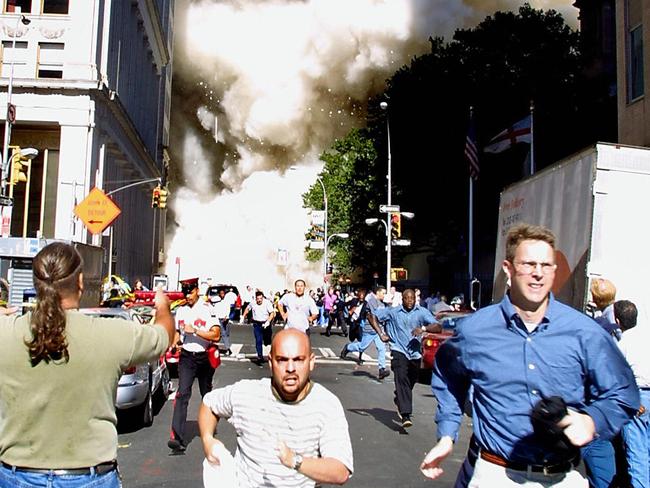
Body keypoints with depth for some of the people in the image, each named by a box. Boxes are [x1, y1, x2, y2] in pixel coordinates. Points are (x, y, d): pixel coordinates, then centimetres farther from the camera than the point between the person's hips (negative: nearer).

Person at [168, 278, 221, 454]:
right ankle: (177, 438, -20)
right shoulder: (180, 310, 9)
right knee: (182, 393, -14)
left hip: (205, 357, -2)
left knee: (207, 394, 14)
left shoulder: (208, 309, -7)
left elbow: (215, 335, -15)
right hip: (187, 357, 2)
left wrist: (194, 330, -21)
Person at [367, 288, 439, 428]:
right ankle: (405, 415, -24)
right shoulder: (393, 312, 1)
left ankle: (399, 403, 44)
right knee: (402, 380, -19)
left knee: (410, 383, 15)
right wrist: (381, 334, -2)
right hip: (399, 351, -3)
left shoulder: (422, 312, 1)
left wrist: (423, 328, -26)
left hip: (415, 353, 3)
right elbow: (372, 316, 8)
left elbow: (438, 327, -7)